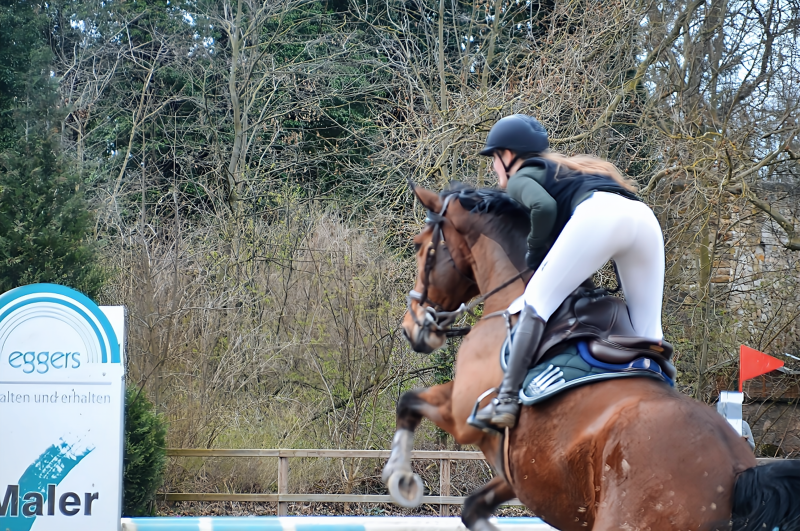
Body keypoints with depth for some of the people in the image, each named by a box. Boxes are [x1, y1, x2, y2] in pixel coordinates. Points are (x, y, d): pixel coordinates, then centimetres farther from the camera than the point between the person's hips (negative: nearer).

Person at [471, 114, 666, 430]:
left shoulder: (520, 178, 17)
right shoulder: (567, 170, 41)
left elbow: (544, 206, -4)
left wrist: (534, 258, 9)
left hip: (597, 215, -7)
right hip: (645, 218, 8)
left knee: (538, 299, -6)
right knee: (646, 332, 11)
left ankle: (507, 400, -15)